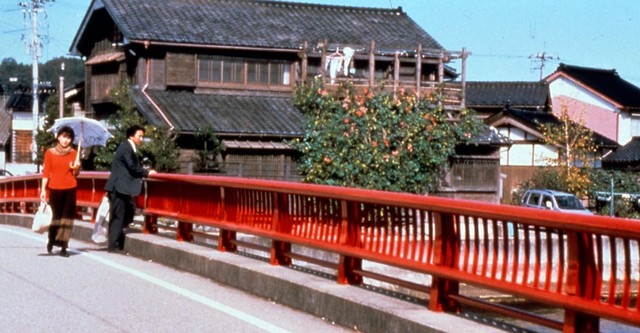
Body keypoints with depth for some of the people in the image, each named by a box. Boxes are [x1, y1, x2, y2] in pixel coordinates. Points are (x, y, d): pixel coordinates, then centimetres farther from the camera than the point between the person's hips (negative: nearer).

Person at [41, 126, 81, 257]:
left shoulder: (74, 153, 6)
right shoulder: (50, 152, 3)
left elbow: (75, 174, 9)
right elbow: (46, 172, 2)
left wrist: (76, 168, -12)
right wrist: (43, 189, -5)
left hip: (70, 189, 1)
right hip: (55, 188, -1)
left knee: (67, 217, -2)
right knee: (54, 215, 1)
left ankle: (63, 247, 1)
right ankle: (51, 241, 24)